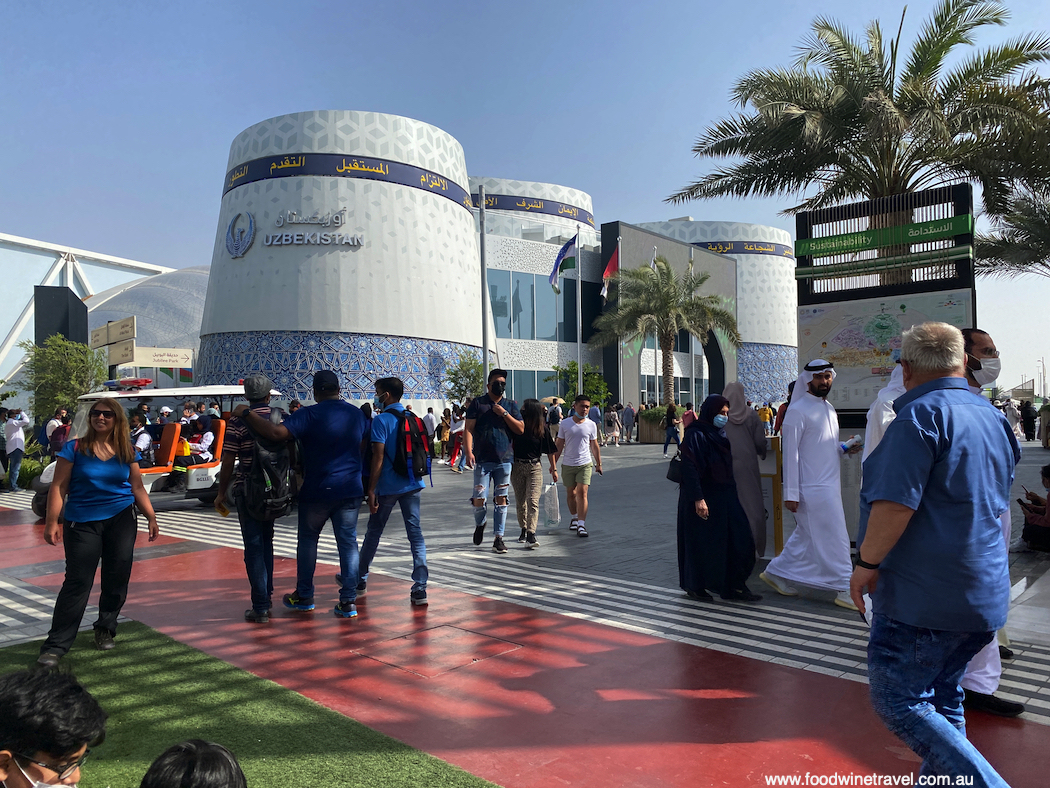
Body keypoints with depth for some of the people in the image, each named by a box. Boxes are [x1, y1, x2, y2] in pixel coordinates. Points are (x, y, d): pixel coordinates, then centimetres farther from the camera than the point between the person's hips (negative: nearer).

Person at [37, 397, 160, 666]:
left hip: (121, 520, 3)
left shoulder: (128, 451, 5)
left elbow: (137, 488, 10)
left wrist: (151, 517, 3)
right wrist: (52, 522, -10)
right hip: (82, 522, -2)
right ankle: (56, 646, 5)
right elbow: (59, 487, -3)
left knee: (117, 578, 4)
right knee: (77, 581, -4)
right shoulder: (74, 448, -2)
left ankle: (105, 629, 24)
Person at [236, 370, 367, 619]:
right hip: (350, 491, 4)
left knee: (307, 540, 15)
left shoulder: (309, 415, -13)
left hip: (318, 491, -3)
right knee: (348, 542, 6)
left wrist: (246, 413, -15)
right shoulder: (356, 414, 6)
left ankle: (303, 596, 25)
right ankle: (348, 601, 5)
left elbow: (276, 432, -25)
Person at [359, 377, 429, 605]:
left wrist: (371, 489, -13)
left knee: (373, 532, 12)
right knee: (415, 533, 3)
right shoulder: (413, 419, 9)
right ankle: (420, 589, -2)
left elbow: (378, 456, -15)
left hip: (388, 486, -4)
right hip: (413, 484, 5)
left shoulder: (381, 420, -9)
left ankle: (360, 580, 28)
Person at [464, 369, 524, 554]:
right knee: (479, 499, -4)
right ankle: (479, 524, 27)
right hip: (483, 460, -2)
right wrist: (469, 451, -15)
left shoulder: (511, 405, 10)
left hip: (504, 460, 2)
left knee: (501, 499, 4)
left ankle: (498, 538, 11)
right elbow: (468, 429, -2)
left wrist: (504, 414, -8)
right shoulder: (478, 403, 3)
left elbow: (520, 429, 3)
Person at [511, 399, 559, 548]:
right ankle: (524, 530, 28)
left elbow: (550, 451, 5)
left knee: (533, 501, -12)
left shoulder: (542, 429, -4)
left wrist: (554, 469, 8)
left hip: (535, 468, -2)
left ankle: (531, 536, -16)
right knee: (520, 502, 11)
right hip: (517, 467, 2)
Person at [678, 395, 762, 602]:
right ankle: (695, 586, 19)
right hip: (704, 497, -8)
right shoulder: (695, 435, -14)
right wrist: (698, 498, -25)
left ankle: (735, 586, 11)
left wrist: (730, 492, 19)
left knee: (739, 539, 3)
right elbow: (690, 468, -20)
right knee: (702, 542, 3)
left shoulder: (719, 434, 12)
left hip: (723, 495, 8)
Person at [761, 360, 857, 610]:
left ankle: (776, 572, 26)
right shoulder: (798, 411, -12)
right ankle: (844, 590, 8)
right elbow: (790, 453, -14)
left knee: (806, 536, 14)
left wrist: (845, 449, 2)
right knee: (835, 539, -3)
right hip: (812, 489, -9)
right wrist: (791, 493, -17)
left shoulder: (829, 408, 15)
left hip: (830, 486, 9)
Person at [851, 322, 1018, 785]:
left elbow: (896, 502, -23)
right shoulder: (993, 418, 13)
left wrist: (867, 563, -14)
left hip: (922, 595, -9)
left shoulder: (922, 414, -16)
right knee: (941, 698, 19)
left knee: (898, 702, -2)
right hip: (984, 596, 9)